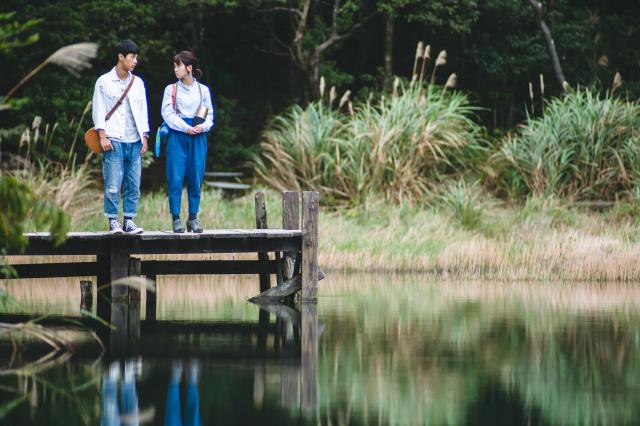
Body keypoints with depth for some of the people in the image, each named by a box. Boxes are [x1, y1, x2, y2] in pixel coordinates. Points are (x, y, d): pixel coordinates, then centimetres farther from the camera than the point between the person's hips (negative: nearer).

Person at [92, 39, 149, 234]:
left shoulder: (137, 83, 13)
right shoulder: (104, 82, 2)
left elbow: (143, 111, 16)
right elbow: (98, 110, 1)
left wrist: (144, 137, 9)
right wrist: (102, 136, -7)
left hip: (134, 142, 4)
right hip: (113, 141, -4)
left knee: (133, 184, 2)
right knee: (113, 184, -7)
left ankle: (129, 220, 8)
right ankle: (113, 221, -1)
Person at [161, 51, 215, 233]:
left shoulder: (203, 90, 9)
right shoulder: (171, 89, 5)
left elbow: (209, 114, 10)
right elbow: (168, 114, -3)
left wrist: (203, 126, -11)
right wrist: (186, 128, -14)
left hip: (198, 137, 1)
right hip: (177, 136, -1)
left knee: (196, 177, 1)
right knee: (176, 177, -5)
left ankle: (193, 217, 9)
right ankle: (176, 218, -1)